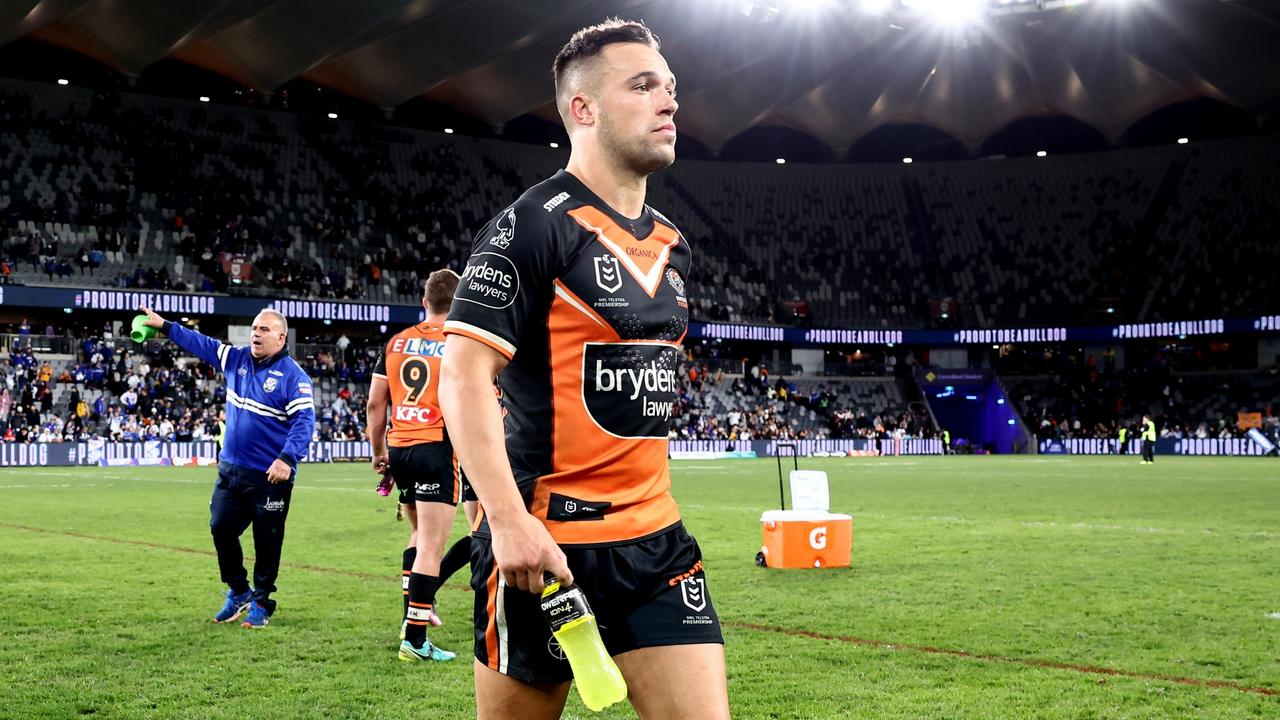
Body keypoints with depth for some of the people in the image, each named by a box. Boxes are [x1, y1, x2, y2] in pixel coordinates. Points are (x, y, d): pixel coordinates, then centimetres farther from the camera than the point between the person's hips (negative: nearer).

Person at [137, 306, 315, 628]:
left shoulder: (293, 376, -13)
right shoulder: (237, 359, 7)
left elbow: (304, 420, -22)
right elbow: (201, 344, 17)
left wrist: (287, 459, -33)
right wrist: (165, 326, 16)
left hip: (270, 477, -7)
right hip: (231, 469, 7)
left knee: (266, 542, 3)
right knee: (221, 529, 11)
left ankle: (261, 602, 19)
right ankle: (238, 592, 30)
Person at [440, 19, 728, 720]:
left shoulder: (672, 246, 13)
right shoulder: (530, 225, -11)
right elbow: (464, 376, -16)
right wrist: (509, 518, -23)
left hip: (655, 538, 7)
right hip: (543, 543, -6)